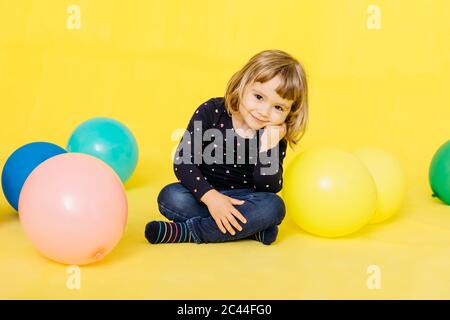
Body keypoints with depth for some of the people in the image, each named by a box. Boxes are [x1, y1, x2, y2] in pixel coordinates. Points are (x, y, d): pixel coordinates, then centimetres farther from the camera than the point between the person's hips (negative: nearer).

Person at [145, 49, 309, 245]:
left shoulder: (275, 137, -9)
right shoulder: (211, 112, -13)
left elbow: (268, 190, -15)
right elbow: (182, 161, -15)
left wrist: (268, 146, -27)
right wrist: (210, 196, -29)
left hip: (242, 200, 1)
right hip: (204, 194, 0)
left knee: (274, 206, -29)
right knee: (170, 197, -28)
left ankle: (185, 232, -27)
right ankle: (251, 229, -24)